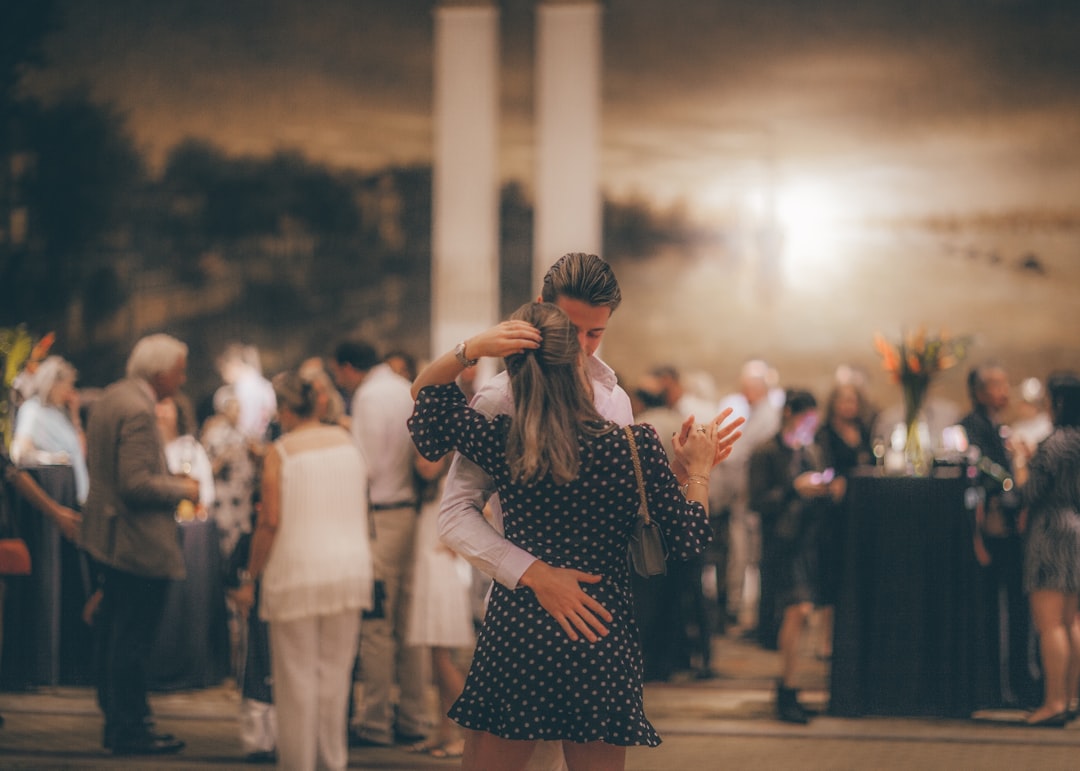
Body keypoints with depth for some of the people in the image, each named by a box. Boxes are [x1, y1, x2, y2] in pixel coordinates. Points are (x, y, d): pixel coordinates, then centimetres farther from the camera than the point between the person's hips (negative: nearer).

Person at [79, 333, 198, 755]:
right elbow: (137, 484, -27)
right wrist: (181, 489, -11)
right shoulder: (137, 411, -23)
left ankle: (118, 719, 28)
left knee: (115, 633, 18)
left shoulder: (111, 397, 9)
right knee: (133, 638, -3)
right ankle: (129, 729, 3)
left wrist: (167, 477, 13)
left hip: (109, 536, 11)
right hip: (140, 542, -11)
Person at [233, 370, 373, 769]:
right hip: (350, 568, 5)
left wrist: (251, 578, -6)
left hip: (297, 571, -5)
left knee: (297, 674, 2)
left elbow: (271, 522, -13)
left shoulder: (280, 452, -9)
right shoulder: (347, 441, 7)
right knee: (335, 670, 12)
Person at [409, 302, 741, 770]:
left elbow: (424, 392, 9)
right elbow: (688, 540, -1)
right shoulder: (635, 447, -10)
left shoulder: (501, 443, -7)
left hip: (512, 633, 1)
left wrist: (471, 349, -7)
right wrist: (698, 471, 14)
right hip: (600, 644, 0)